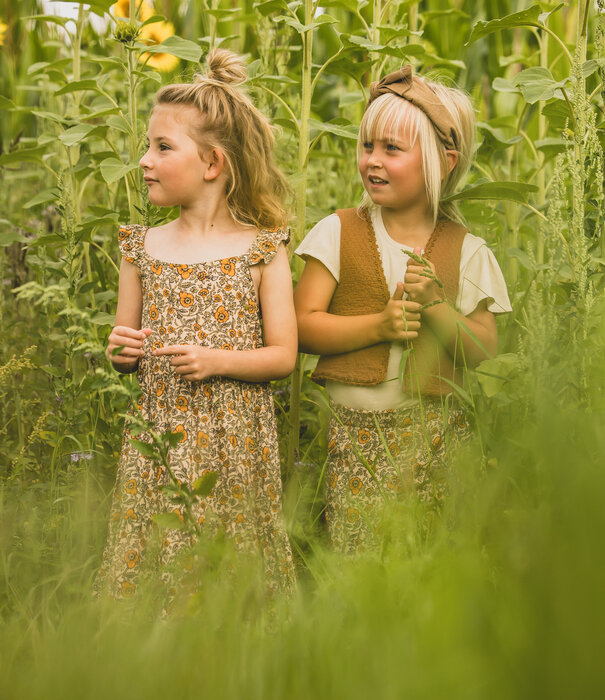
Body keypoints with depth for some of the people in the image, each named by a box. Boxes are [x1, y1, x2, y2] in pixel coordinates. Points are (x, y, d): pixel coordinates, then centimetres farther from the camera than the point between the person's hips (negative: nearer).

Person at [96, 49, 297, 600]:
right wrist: (121, 352, -7)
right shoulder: (143, 246, 7)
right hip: (157, 439, 3)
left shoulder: (262, 249, -3)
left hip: (233, 443, -3)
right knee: (146, 567, 4)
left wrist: (218, 360, -17)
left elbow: (283, 356, -2)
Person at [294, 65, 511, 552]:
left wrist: (435, 304, -14)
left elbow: (485, 350, 1)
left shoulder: (465, 250, 6)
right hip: (351, 431, -1)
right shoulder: (339, 232, 4)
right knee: (354, 563, -6)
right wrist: (378, 326, -14)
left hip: (434, 433, 1)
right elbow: (302, 325, -2)